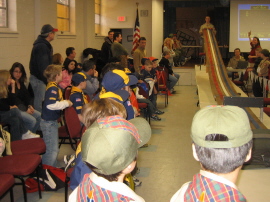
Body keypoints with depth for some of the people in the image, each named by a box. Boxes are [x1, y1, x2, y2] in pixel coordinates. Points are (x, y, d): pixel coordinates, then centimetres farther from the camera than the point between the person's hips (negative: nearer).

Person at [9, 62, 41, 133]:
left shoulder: (21, 83, 17)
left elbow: (27, 96, 16)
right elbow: (15, 100, -15)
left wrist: (30, 106, -3)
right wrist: (25, 109, -16)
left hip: (24, 107, 8)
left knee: (40, 116, -11)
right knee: (32, 120, -24)